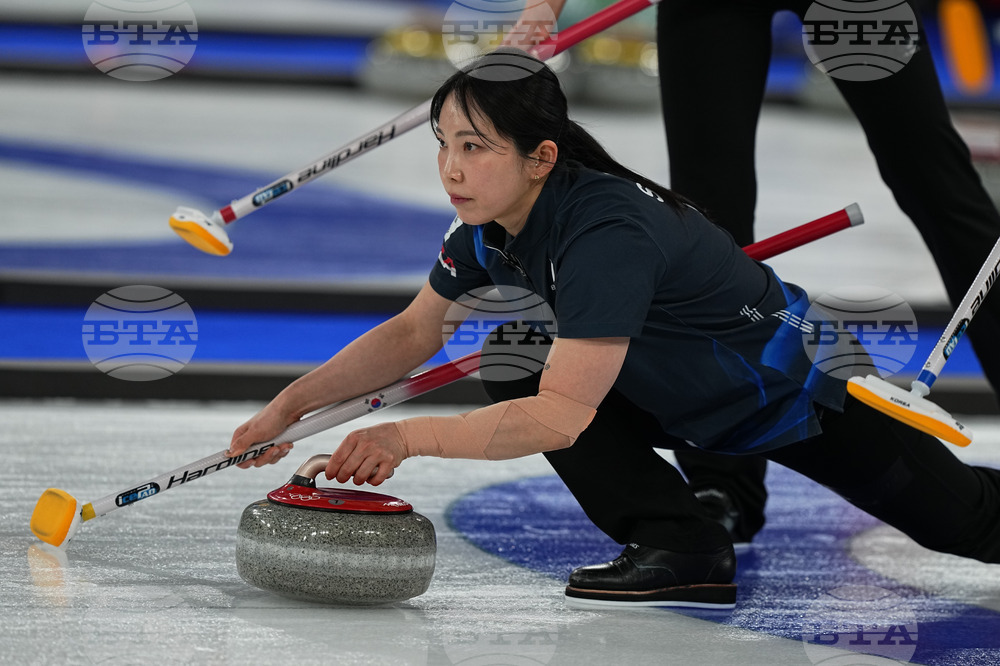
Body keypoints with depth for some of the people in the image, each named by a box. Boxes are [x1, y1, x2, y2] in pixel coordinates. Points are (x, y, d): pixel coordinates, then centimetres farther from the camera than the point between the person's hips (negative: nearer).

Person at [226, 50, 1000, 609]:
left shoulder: (605, 231, -40)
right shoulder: (493, 219, -15)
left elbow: (564, 415, -44)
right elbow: (412, 333, -2)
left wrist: (411, 436, -48)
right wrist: (290, 406, -12)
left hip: (794, 384, -7)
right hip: (677, 388, 7)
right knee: (512, 372, -11)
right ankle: (680, 544, -10)